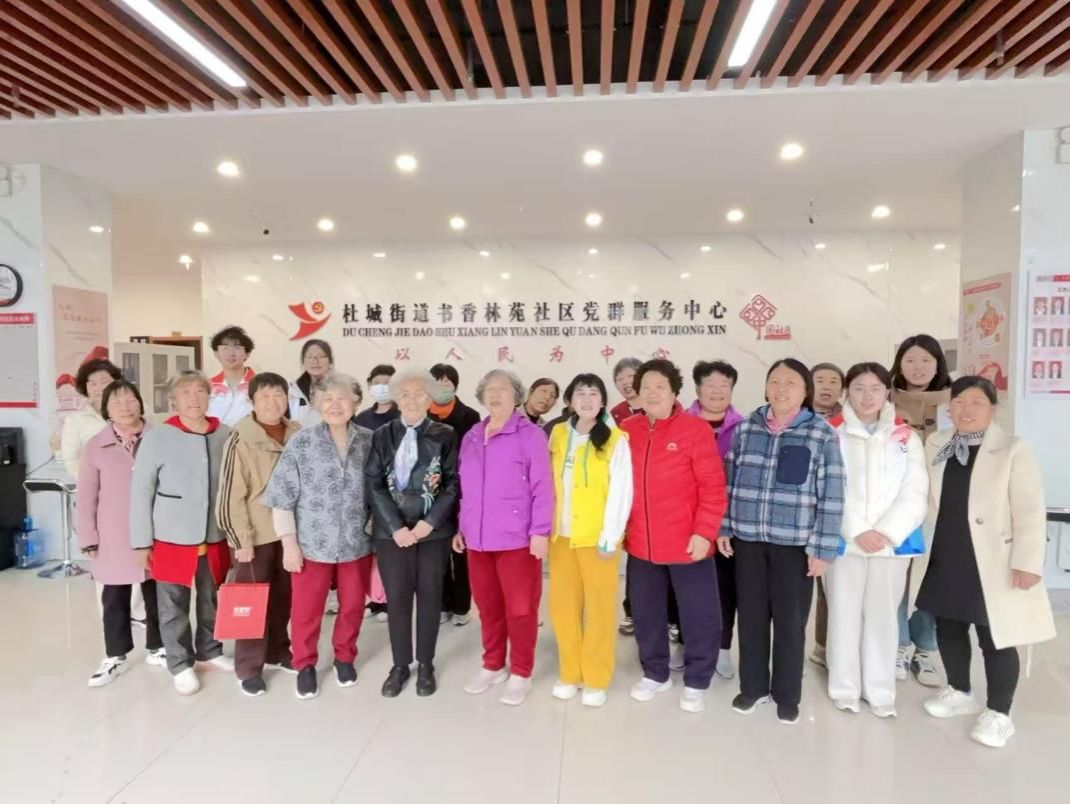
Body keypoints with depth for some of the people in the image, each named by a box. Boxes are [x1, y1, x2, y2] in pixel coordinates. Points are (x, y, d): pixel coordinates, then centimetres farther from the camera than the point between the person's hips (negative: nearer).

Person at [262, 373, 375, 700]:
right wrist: (289, 543, -8)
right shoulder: (301, 442, -7)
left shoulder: (369, 441, -2)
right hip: (312, 543, -1)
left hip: (357, 542, 2)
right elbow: (283, 498, -6)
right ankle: (305, 665, 35)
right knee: (306, 609, 12)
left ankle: (345, 657, 40)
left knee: (353, 605, 15)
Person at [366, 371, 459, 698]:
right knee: (397, 597, 7)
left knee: (429, 596, 9)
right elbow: (374, 485, -3)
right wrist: (396, 527, -12)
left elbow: (454, 484, -4)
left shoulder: (445, 435, -1)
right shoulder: (382, 435, 2)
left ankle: (425, 665, 25)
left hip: (434, 530, 0)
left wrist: (429, 522, -13)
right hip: (392, 531, 1)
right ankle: (400, 665, 24)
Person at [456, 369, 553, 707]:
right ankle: (493, 666, 33)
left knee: (520, 608, 5)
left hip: (516, 538, -5)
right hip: (478, 539, 6)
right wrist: (462, 527, 16)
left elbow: (542, 487, -10)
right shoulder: (471, 437, 11)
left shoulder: (530, 434, -7)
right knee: (488, 606, 16)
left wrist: (540, 530, -13)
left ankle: (520, 673, 21)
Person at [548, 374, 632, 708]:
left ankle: (596, 680, 21)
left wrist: (609, 537, -13)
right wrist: (548, 526, 7)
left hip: (598, 537, -4)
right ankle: (569, 673, 27)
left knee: (599, 607, 5)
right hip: (561, 534, 4)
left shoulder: (616, 440, -8)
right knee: (562, 606, 10)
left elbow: (621, 492, -10)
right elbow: (551, 484, 10)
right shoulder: (558, 434, 6)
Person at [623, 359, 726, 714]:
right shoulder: (626, 430, 2)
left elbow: (713, 486, -11)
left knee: (698, 615, 9)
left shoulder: (695, 430, -10)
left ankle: (696, 682, 30)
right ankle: (655, 674, 37)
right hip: (640, 544, 4)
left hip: (687, 543, -4)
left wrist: (704, 531, -16)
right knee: (646, 614, 17)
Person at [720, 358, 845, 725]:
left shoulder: (822, 435, -6)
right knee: (750, 617, 13)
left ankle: (787, 696, 27)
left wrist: (822, 548, -9)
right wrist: (724, 528, 6)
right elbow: (730, 482, 8)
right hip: (747, 539, 3)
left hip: (794, 543, -2)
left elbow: (832, 497, -7)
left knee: (790, 621, 9)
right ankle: (752, 687, 31)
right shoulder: (745, 428, 3)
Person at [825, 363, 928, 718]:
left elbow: (915, 493, 0)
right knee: (844, 613, 5)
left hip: (891, 542, 2)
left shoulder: (905, 436, 6)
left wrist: (888, 533, -11)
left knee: (882, 615, 9)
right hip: (843, 540, -1)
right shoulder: (831, 432, -1)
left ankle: (880, 690, 23)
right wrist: (857, 532, -12)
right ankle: (844, 687, 19)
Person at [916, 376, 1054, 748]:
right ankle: (960, 692, 37)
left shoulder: (1013, 450, -9)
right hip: (943, 559, 5)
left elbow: (1029, 511, -12)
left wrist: (1027, 561, -17)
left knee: (995, 638, 4)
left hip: (992, 564, -5)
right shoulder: (935, 446, 7)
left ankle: (998, 713, 21)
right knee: (948, 628, 16)